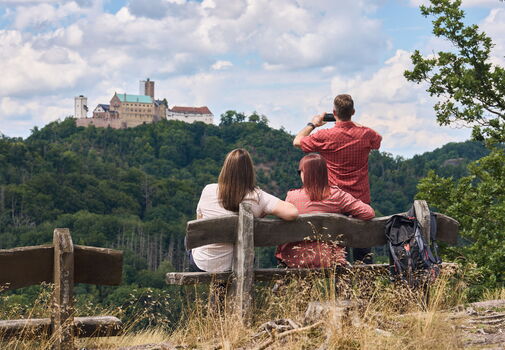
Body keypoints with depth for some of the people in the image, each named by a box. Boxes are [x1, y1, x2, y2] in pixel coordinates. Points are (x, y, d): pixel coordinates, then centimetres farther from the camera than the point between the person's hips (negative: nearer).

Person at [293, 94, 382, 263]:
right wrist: (355, 125, 26)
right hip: (361, 199, 2)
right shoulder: (365, 133, -4)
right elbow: (378, 139, 22)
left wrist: (312, 124, 19)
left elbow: (297, 141, 6)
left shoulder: (325, 136, -12)